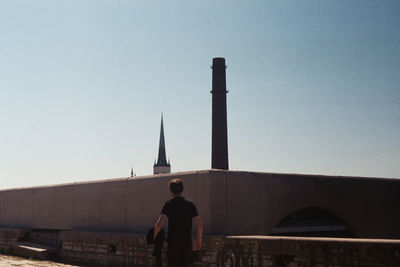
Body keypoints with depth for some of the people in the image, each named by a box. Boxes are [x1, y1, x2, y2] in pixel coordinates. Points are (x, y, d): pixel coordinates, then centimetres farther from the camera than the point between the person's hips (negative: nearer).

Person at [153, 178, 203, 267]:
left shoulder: (168, 204, -3)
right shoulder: (190, 205, 4)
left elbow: (159, 223, -15)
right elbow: (199, 224, -2)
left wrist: (154, 237, 0)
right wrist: (199, 241, 9)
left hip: (173, 243, -2)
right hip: (187, 243, 2)